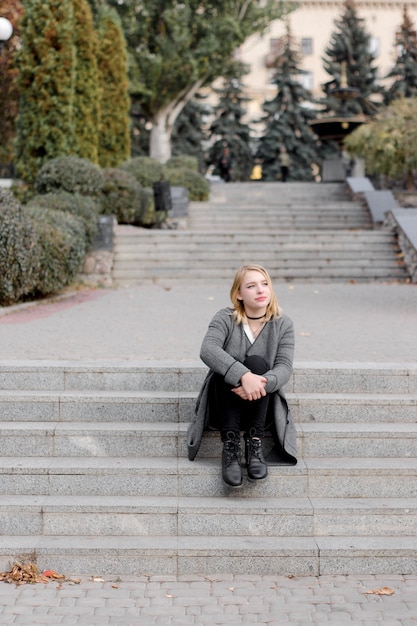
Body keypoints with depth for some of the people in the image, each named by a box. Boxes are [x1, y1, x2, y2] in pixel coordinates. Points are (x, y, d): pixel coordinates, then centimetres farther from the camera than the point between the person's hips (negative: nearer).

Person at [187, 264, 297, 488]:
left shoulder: (283, 325, -2)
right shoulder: (225, 319, -8)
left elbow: (284, 367, -15)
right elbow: (207, 350, -27)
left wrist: (261, 383, -37)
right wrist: (243, 376, -43)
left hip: (261, 407, 1)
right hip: (223, 407, -1)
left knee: (257, 362, -26)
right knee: (226, 369, -29)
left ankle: (255, 443, -27)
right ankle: (230, 445, -33)